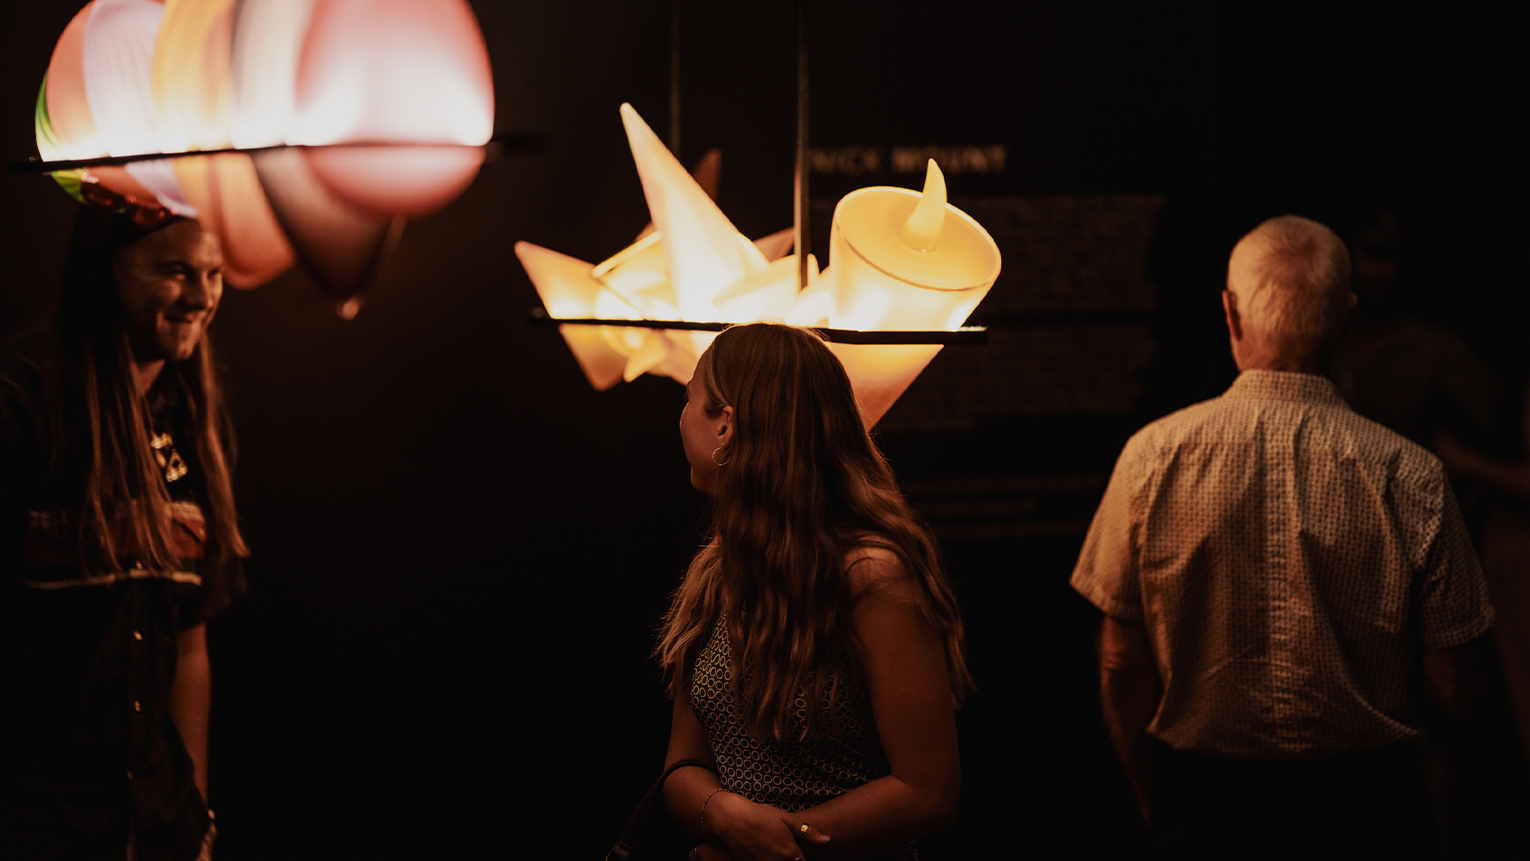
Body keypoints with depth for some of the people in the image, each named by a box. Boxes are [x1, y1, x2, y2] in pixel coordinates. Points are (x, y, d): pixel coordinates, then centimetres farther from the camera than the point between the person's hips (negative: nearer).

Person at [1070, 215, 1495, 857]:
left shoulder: (1152, 456, -11)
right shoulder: (1410, 478, -14)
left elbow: (1122, 670, -6)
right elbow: (1453, 690, -8)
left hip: (1202, 806, 0)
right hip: (1366, 808, 0)